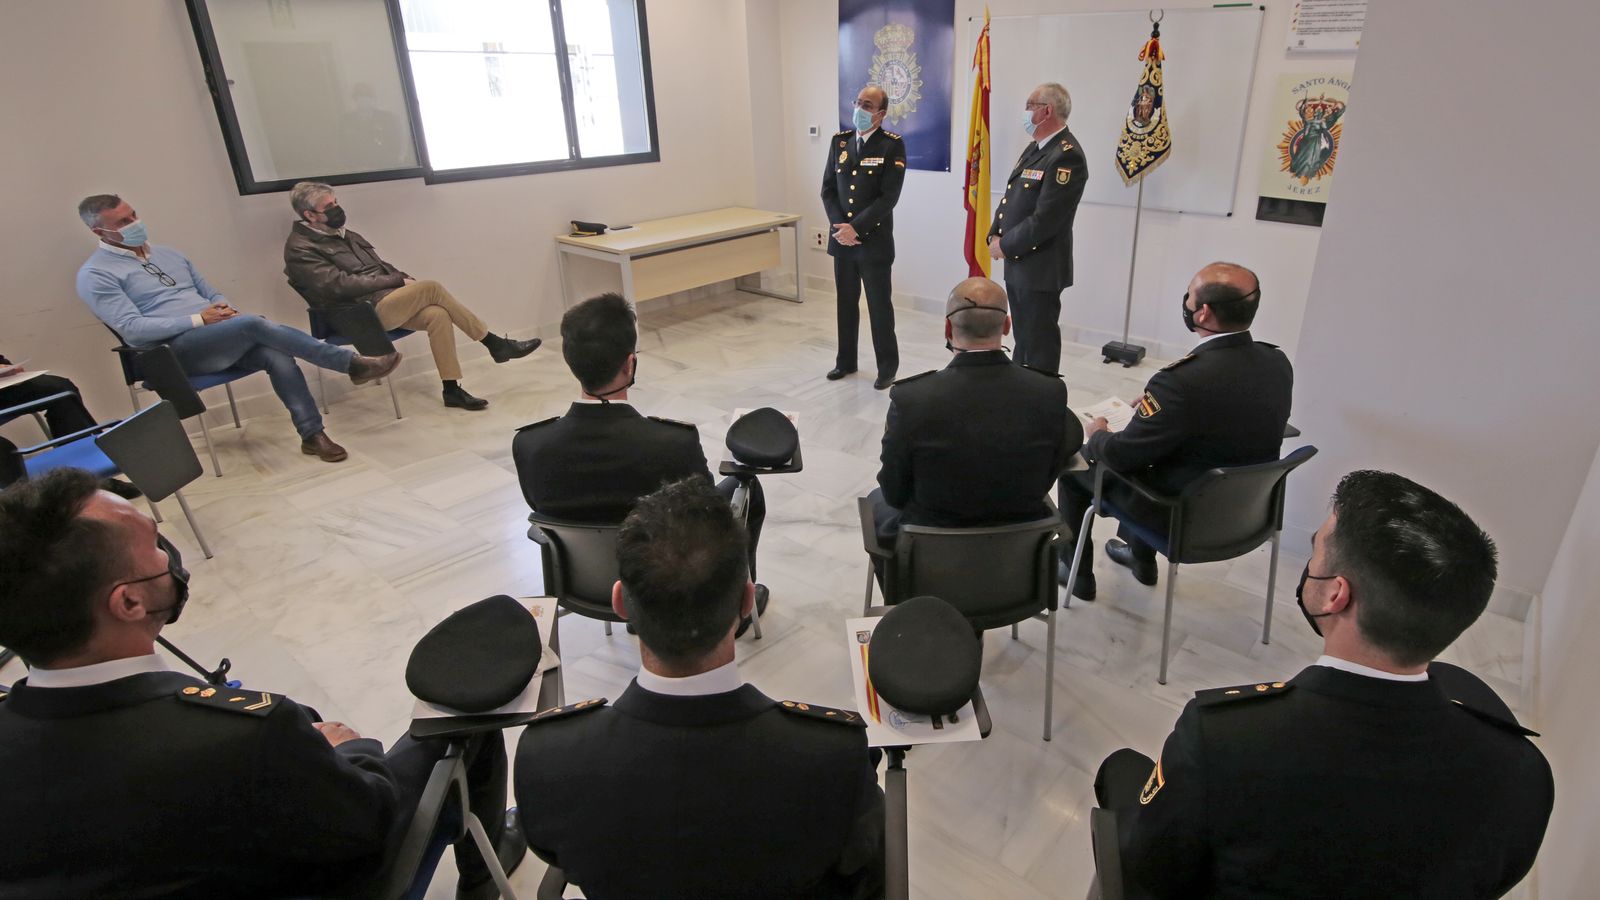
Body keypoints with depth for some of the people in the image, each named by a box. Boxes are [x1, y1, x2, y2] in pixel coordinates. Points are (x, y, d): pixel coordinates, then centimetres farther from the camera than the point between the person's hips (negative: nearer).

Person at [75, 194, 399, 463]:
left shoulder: (167, 254, 21)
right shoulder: (96, 275, 0)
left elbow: (210, 292, 24)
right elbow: (132, 328, -11)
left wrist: (224, 308, -1)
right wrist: (198, 320, -17)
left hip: (219, 339, 6)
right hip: (173, 352, -6)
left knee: (277, 355, -27)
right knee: (253, 324, -31)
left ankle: (312, 435, -23)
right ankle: (352, 364, -29)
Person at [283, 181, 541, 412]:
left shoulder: (342, 234, 19)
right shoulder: (300, 249, -6)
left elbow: (380, 266, 22)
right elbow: (342, 285, -17)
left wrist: (405, 280, 0)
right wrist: (399, 281, -15)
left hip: (386, 299, 8)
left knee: (437, 314, -22)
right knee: (432, 288, -24)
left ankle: (452, 389, -20)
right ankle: (495, 344, -17)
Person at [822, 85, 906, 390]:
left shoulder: (892, 145, -8)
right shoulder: (839, 141, 7)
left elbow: (888, 197, -14)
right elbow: (828, 189, 6)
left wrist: (856, 228, -17)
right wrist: (840, 227, -8)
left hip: (875, 240, -4)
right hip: (842, 239, 5)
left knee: (879, 305, 3)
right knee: (846, 303, 14)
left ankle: (887, 367, 17)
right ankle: (846, 361, 28)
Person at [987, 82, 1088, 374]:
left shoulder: (1066, 155, -18)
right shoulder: (1035, 148, 14)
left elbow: (1044, 220, -23)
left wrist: (1005, 245, -13)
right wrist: (995, 236, 1)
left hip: (1039, 269, -9)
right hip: (1017, 264, 9)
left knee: (1039, 345, 0)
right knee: (1023, 340, 19)